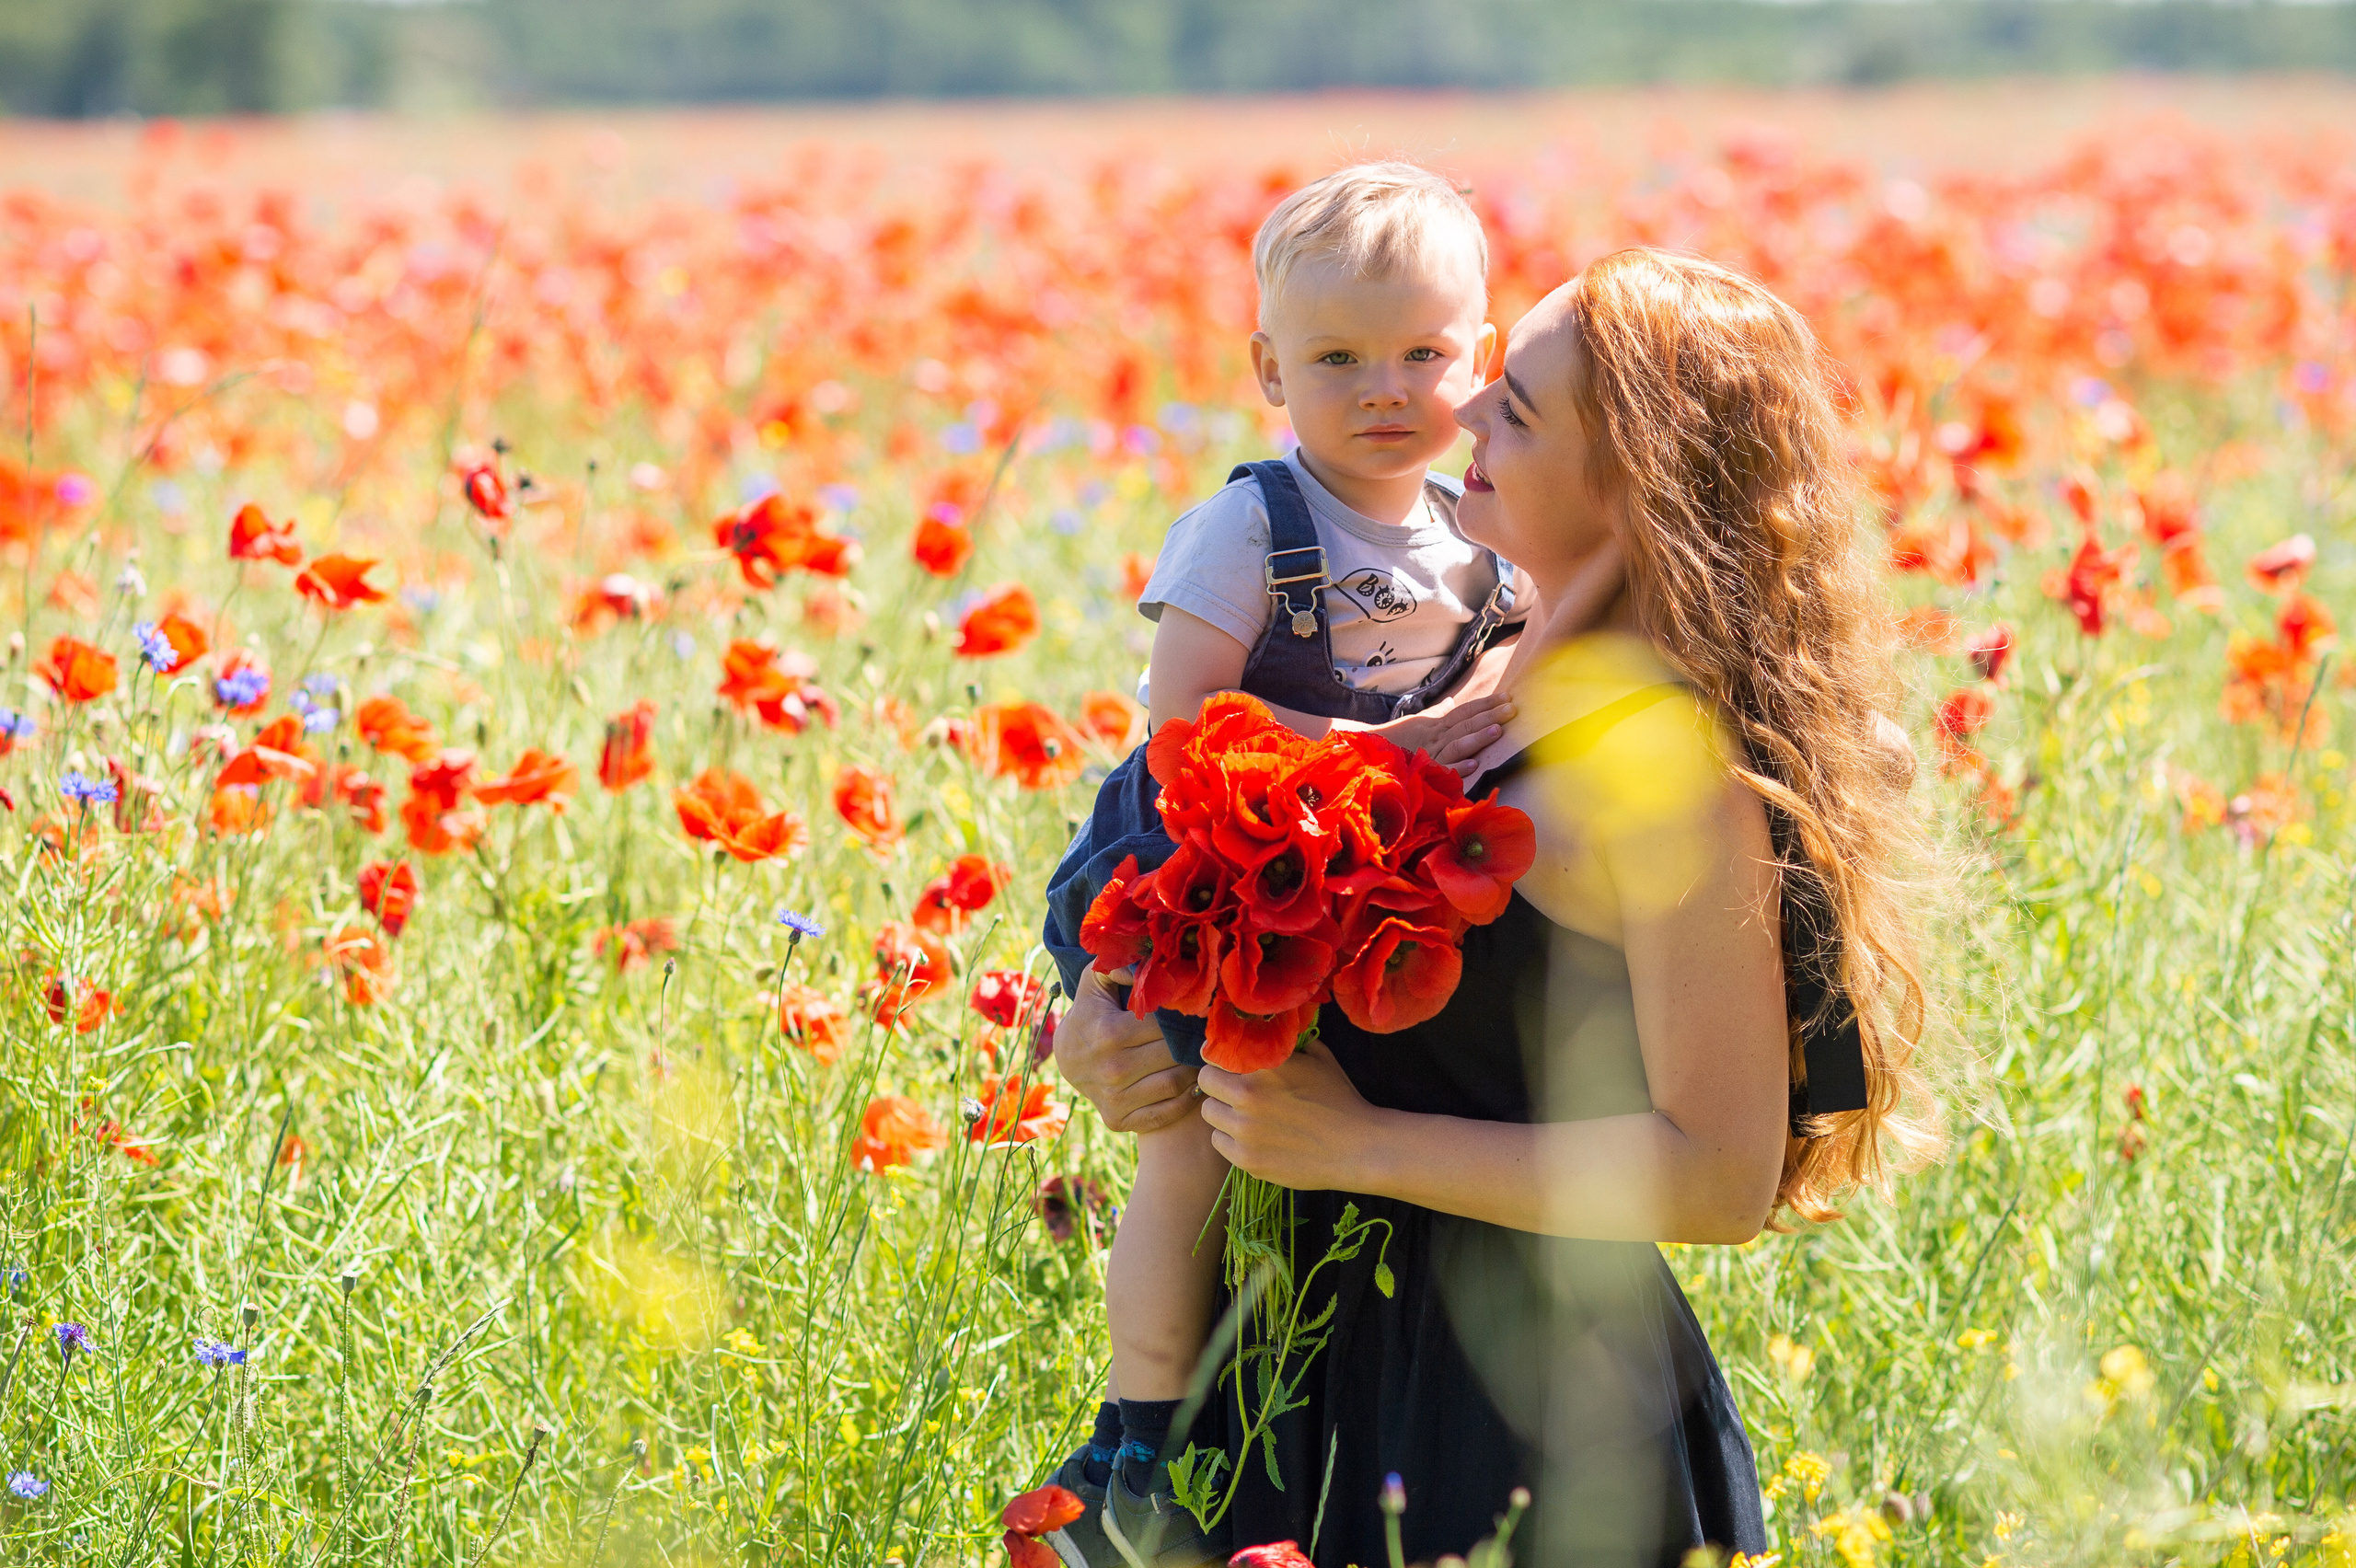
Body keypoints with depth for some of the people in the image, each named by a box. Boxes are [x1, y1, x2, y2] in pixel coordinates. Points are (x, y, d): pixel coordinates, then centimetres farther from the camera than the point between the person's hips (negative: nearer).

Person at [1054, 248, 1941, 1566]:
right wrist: (1109, 1021, -3)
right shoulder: (1506, 692, 5)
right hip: (1364, 1343, 8)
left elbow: (1723, 1177, -22)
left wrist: (1358, 1145, -20)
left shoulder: (1677, 762, -19)